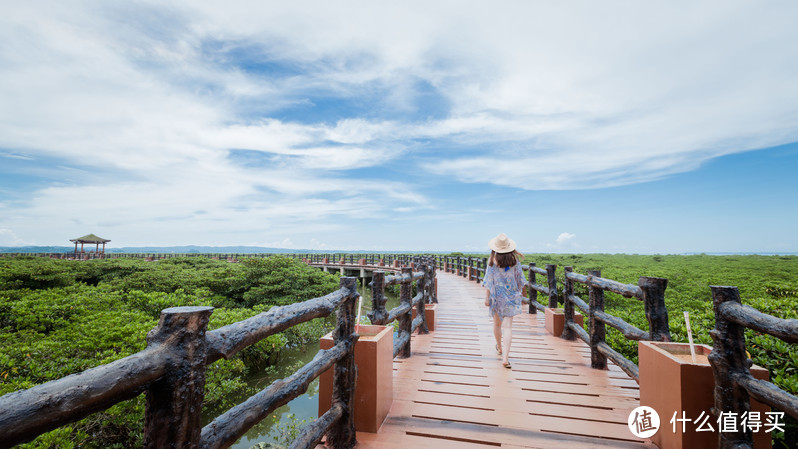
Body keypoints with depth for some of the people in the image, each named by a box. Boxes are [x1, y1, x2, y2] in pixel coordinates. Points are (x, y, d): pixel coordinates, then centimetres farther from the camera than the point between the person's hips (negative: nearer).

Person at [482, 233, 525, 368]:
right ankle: (505, 357, -11)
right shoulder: (514, 260, -4)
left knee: (497, 324, 19)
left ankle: (499, 348, 40)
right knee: (507, 326, -1)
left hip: (496, 296, 0)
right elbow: (519, 280, 4)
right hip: (511, 296, 0)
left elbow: (488, 281, -10)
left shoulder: (493, 261, -10)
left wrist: (487, 297, -6)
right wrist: (520, 295, 16)